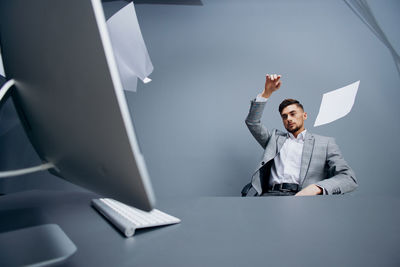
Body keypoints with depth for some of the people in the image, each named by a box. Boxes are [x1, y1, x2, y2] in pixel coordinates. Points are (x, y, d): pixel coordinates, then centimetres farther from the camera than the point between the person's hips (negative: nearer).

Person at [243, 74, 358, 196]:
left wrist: (316, 188, -13)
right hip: (270, 192, 2)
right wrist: (267, 92, 9)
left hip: (303, 194, -1)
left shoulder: (325, 143, 16)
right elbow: (252, 122, 19)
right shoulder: (275, 137, 26)